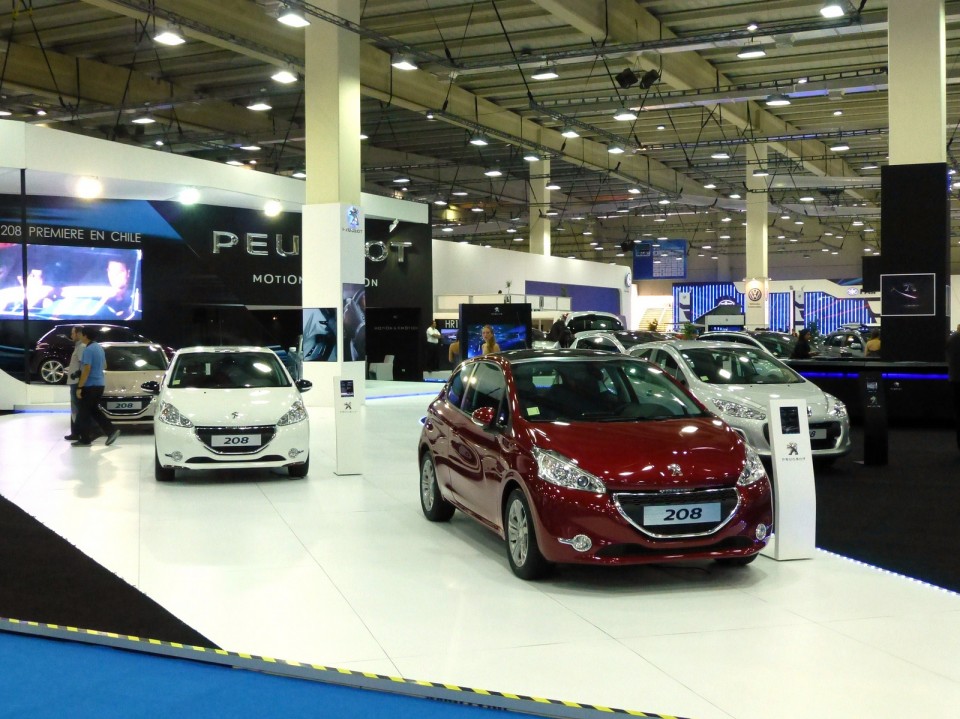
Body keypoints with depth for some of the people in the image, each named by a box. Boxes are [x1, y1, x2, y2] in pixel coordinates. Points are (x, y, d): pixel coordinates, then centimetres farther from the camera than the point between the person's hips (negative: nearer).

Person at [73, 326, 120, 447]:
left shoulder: (88, 349, -17)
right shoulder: (99, 347, 11)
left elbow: (87, 369, -22)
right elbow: (104, 366, 21)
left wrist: (79, 387, -19)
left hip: (90, 385, -9)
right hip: (99, 384, 9)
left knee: (84, 412, 1)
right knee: (93, 410, 17)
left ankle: (85, 439, 6)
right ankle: (111, 431, 7)